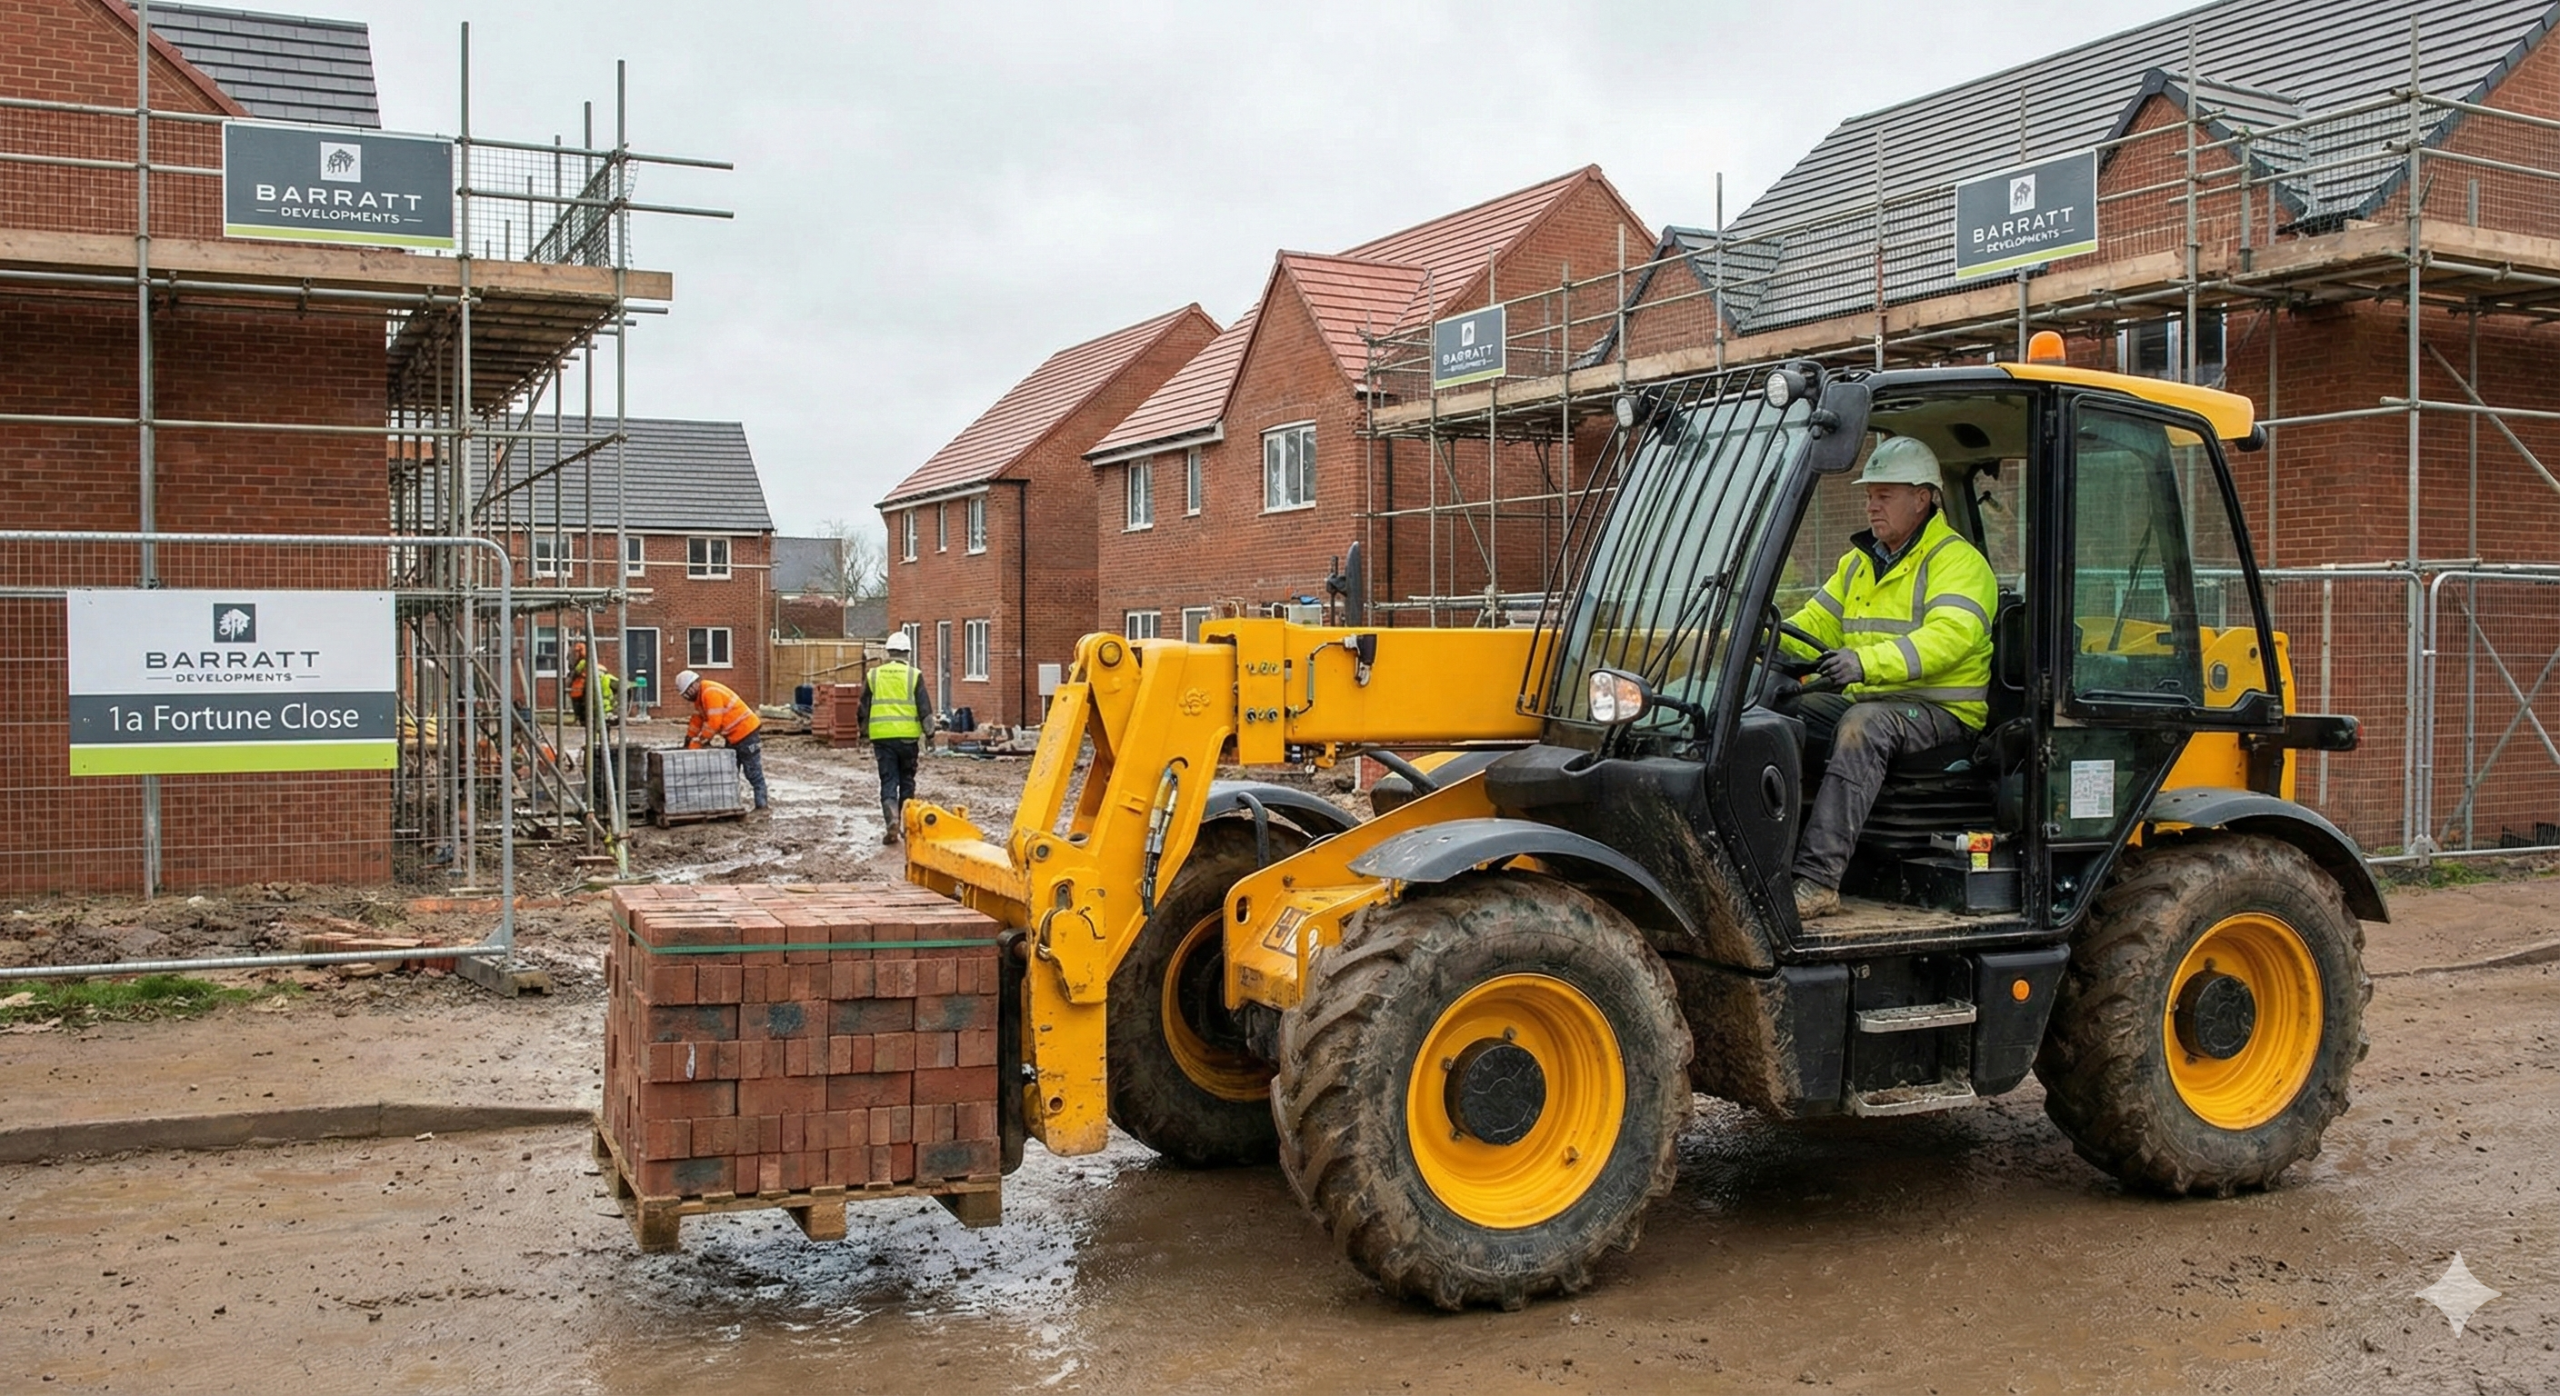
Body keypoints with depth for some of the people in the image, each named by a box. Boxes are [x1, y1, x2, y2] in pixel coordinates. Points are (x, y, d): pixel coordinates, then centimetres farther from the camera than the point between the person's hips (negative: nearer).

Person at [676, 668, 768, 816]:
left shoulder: (710, 693, -22)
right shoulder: (700, 695, 10)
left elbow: (714, 722, -25)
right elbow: (698, 719, 16)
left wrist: (700, 742, -17)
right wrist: (689, 739, 10)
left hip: (745, 732, -11)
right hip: (733, 736, 11)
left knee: (753, 773, -7)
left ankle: (761, 806, -5)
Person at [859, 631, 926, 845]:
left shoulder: (873, 675, 6)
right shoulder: (914, 675, -1)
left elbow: (864, 709, 10)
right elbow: (924, 709, -3)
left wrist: (865, 737, 19)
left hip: (882, 736, 1)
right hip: (908, 737, -1)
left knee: (888, 781, 2)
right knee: (907, 781, 13)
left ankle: (892, 819, -19)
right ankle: (906, 824, 19)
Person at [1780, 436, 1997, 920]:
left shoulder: (1957, 561, -6)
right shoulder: (1859, 562, 21)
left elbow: (1949, 635, -23)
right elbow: (1817, 622, 18)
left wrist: (1868, 662, -39)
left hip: (1940, 711, -7)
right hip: (1866, 700, 8)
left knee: (1862, 726, -37)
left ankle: (1817, 879, -43)